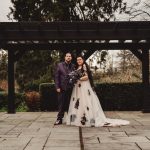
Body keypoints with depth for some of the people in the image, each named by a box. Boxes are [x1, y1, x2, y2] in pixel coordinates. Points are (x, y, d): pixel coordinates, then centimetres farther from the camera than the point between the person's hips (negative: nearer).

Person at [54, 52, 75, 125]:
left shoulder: (73, 66, 7)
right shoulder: (60, 65, 3)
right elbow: (56, 77, 0)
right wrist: (57, 87, -6)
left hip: (71, 88, 2)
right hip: (62, 88, -2)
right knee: (61, 104, 1)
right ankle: (59, 119, 8)